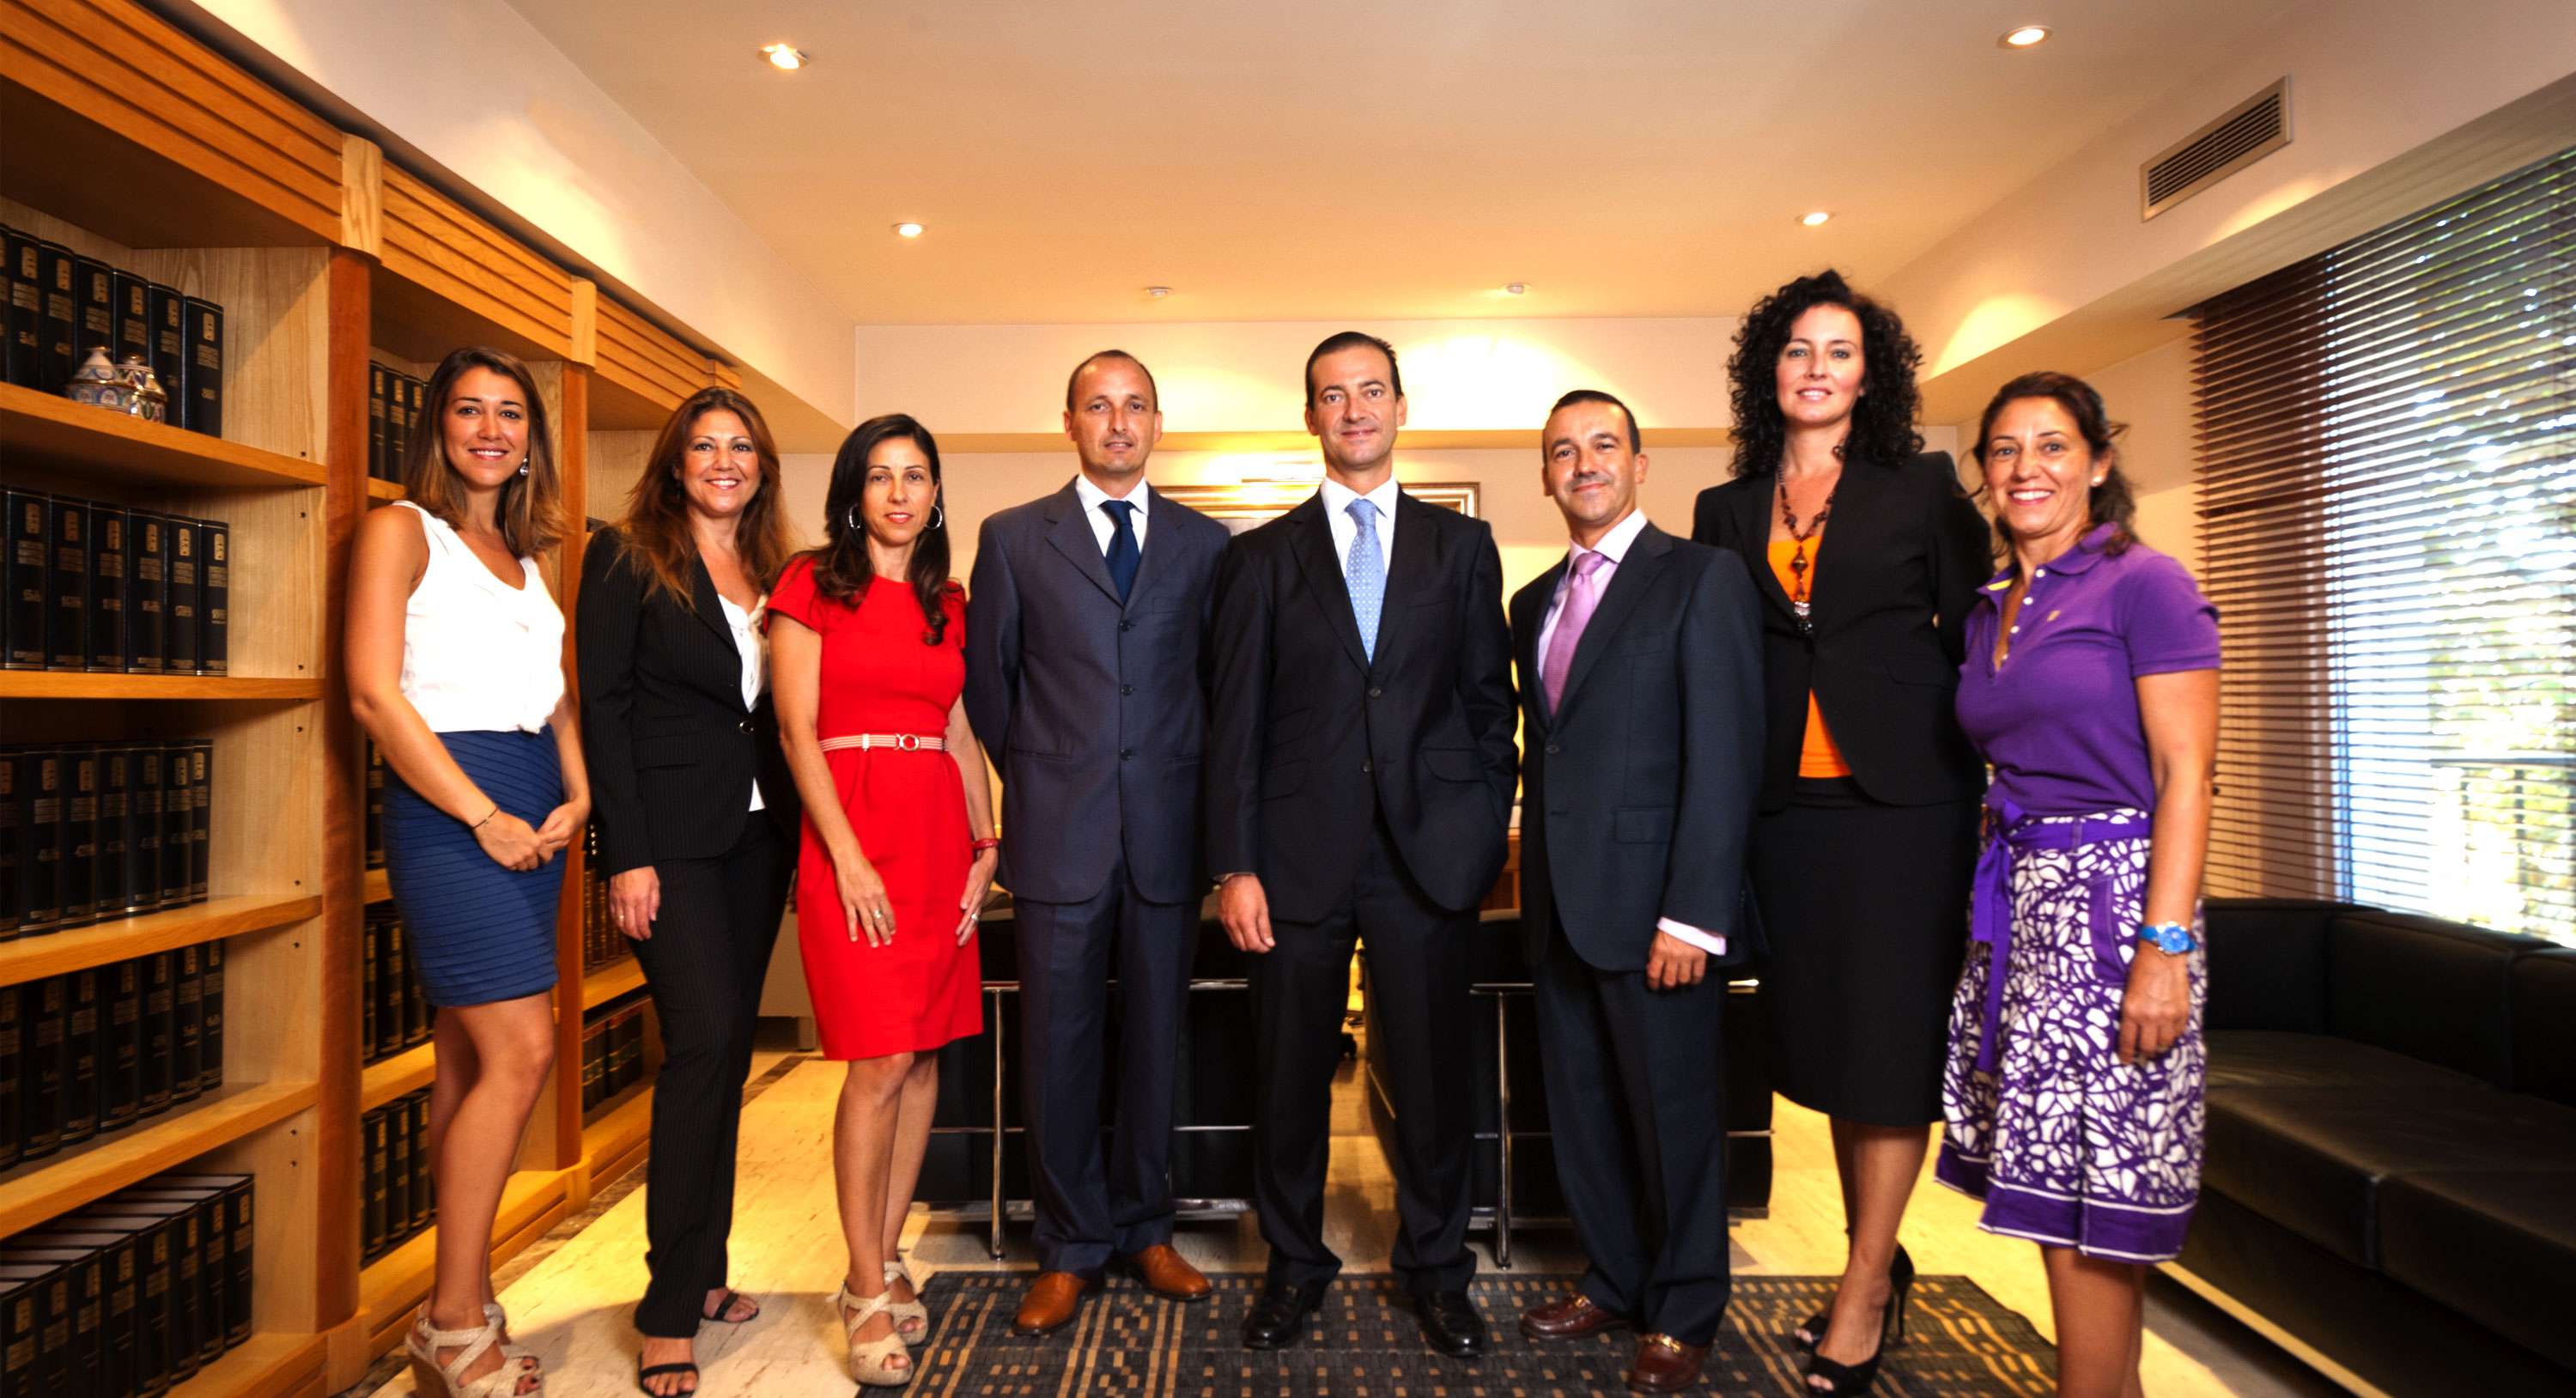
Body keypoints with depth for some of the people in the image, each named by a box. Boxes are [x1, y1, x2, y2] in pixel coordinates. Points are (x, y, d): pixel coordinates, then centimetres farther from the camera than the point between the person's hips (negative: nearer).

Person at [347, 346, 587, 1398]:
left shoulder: (525, 556, 20)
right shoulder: (402, 531, -1)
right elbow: (374, 692, -10)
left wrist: (577, 796, 2)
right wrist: (483, 815, -13)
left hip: (532, 812, 7)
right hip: (450, 803, -7)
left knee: (470, 1058, 9)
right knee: (520, 1051, -12)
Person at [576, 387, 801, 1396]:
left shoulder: (772, 573, 14)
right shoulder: (626, 558, 0)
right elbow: (604, 706, -7)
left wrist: (800, 838, 6)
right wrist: (627, 856, -14)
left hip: (758, 835, 6)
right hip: (671, 836, -5)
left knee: (723, 1048, 11)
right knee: (704, 1040, -12)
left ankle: (702, 1271, 24)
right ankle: (670, 1310, 0)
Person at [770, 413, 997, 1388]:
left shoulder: (946, 602, 15)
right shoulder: (812, 585, 1)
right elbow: (796, 732, -6)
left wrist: (985, 848, 5)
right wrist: (849, 858, -14)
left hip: (940, 831, 5)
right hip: (852, 833, -5)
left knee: (925, 1058, 7)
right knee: (881, 1063, -7)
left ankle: (882, 1262, 21)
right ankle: (868, 1292, 7)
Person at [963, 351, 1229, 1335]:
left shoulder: (1204, 542, 8)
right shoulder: (1013, 538, 6)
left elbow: (1217, 680, 11)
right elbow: (987, 679, 10)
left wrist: (1198, 791, 8)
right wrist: (1037, 778, 10)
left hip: (1169, 828, 1)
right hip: (1058, 831, -1)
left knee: (1156, 1037, 11)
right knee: (1058, 1043, 5)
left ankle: (1144, 1229, 28)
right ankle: (1071, 1249, 21)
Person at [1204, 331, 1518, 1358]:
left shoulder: (1462, 544, 9)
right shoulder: (1263, 556, 7)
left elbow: (1491, 702, 8)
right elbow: (1234, 722, 2)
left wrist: (1486, 839, 1)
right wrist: (1235, 866, -4)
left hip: (1429, 852, 0)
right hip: (1301, 854, 0)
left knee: (1431, 1071, 10)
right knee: (1290, 1073, 10)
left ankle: (1435, 1266, 30)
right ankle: (1294, 1263, 31)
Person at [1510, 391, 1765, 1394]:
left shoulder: (1702, 578, -6)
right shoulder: (1534, 602, 15)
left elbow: (1725, 757, -13)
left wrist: (1693, 914, -18)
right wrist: (1534, 882, 8)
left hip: (1655, 904, -6)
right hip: (1562, 904, 6)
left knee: (1674, 1114, 8)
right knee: (1580, 1109, 16)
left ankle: (1683, 1314, 27)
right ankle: (1614, 1282, 35)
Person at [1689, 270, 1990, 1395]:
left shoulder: (1921, 487, 4)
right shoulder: (1727, 511, 11)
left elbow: (1974, 638, 2)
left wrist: (1987, 785, -3)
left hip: (1905, 796, -3)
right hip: (1788, 805, 3)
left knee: (1892, 1045, 1)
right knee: (1825, 1041, 11)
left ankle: (1861, 1297, 13)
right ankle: (1878, 1264, 28)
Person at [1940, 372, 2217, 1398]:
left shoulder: (2144, 585, -5)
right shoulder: (1988, 609, 14)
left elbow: (2185, 776, -11)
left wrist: (2164, 949, -18)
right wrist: (1989, 901, 7)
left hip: (2112, 891, -6)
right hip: (2016, 905, 7)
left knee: (2088, 1199, -2)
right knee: (2049, 1186, 11)